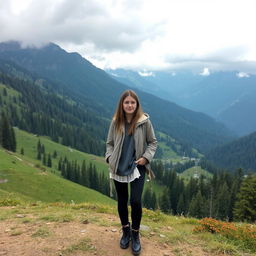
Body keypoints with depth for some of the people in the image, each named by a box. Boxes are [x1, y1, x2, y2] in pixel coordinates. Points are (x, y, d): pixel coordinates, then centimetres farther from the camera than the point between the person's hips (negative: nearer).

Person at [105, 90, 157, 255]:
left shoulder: (144, 121, -7)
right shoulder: (116, 122, -1)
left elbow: (153, 142, 1)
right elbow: (110, 143, 8)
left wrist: (146, 157, -11)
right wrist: (110, 158, -7)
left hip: (137, 167, -2)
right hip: (118, 167, 2)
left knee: (136, 201, -7)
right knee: (122, 201, 13)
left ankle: (135, 235, 19)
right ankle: (126, 231, 36)